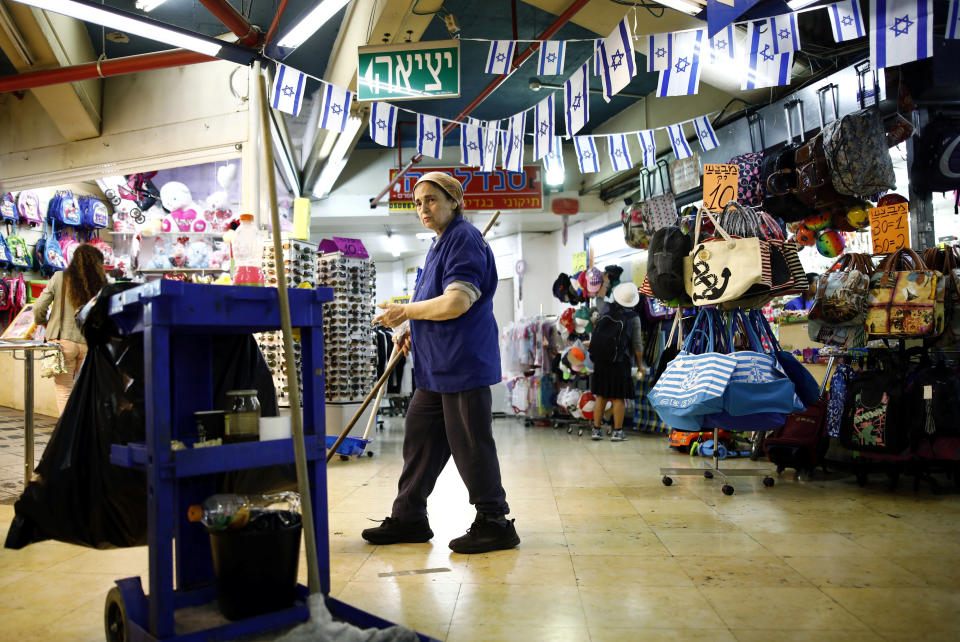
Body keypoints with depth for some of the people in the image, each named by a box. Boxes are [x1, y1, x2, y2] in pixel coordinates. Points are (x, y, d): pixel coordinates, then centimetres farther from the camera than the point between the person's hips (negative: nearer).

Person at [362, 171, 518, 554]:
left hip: (463, 365, -10)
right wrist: (411, 330, 12)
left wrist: (404, 312, -12)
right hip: (436, 367, 10)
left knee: (470, 444, -4)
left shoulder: (464, 240, -11)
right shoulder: (441, 244, 21)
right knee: (419, 438, 14)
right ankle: (408, 517, 25)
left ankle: (495, 523, 9)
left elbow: (456, 303, -22)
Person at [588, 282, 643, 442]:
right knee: (619, 397, 4)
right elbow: (637, 344, -3)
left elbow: (596, 332, 12)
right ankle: (617, 432, 5)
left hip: (600, 361, 4)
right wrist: (640, 364, 8)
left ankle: (596, 430, 13)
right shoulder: (633, 318, -5)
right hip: (619, 363, -3)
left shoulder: (606, 311, 4)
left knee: (601, 396, 11)